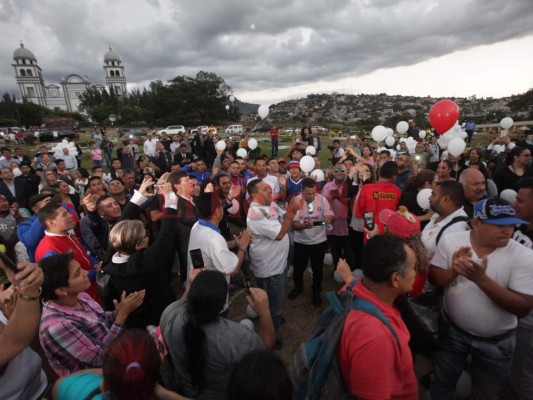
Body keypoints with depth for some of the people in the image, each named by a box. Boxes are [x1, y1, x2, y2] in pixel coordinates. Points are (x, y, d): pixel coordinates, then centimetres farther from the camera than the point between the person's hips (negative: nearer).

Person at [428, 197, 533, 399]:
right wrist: (454, 271, -32)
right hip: (452, 330, 1)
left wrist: (481, 279, -35)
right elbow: (433, 279, -10)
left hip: (496, 343, 0)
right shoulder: (451, 241, -14)